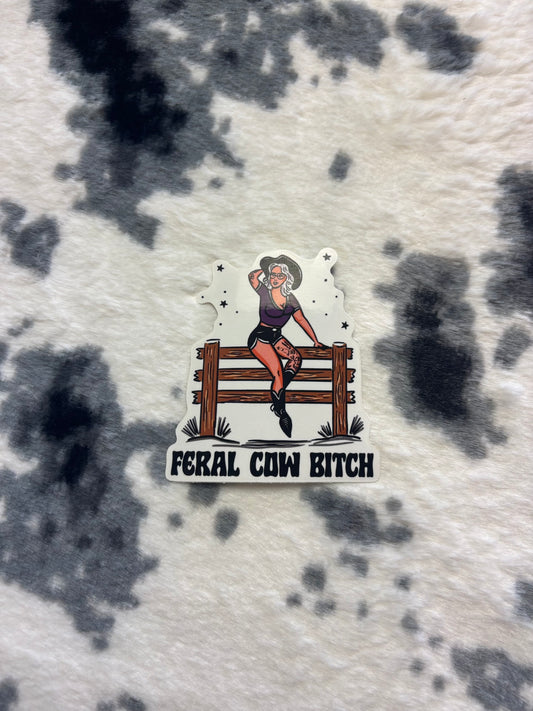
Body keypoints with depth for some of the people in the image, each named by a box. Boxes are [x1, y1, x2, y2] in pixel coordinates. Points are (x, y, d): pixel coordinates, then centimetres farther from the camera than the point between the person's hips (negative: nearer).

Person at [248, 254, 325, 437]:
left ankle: (278, 396, -24)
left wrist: (315, 341, 13)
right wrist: (267, 268, 1)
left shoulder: (291, 299, 6)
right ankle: (282, 413, -14)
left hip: (277, 337, 5)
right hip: (260, 337, -5)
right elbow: (252, 275, -16)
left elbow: (302, 320, 13)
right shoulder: (264, 291, -5)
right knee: (278, 372, -21)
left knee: (296, 357, -23)